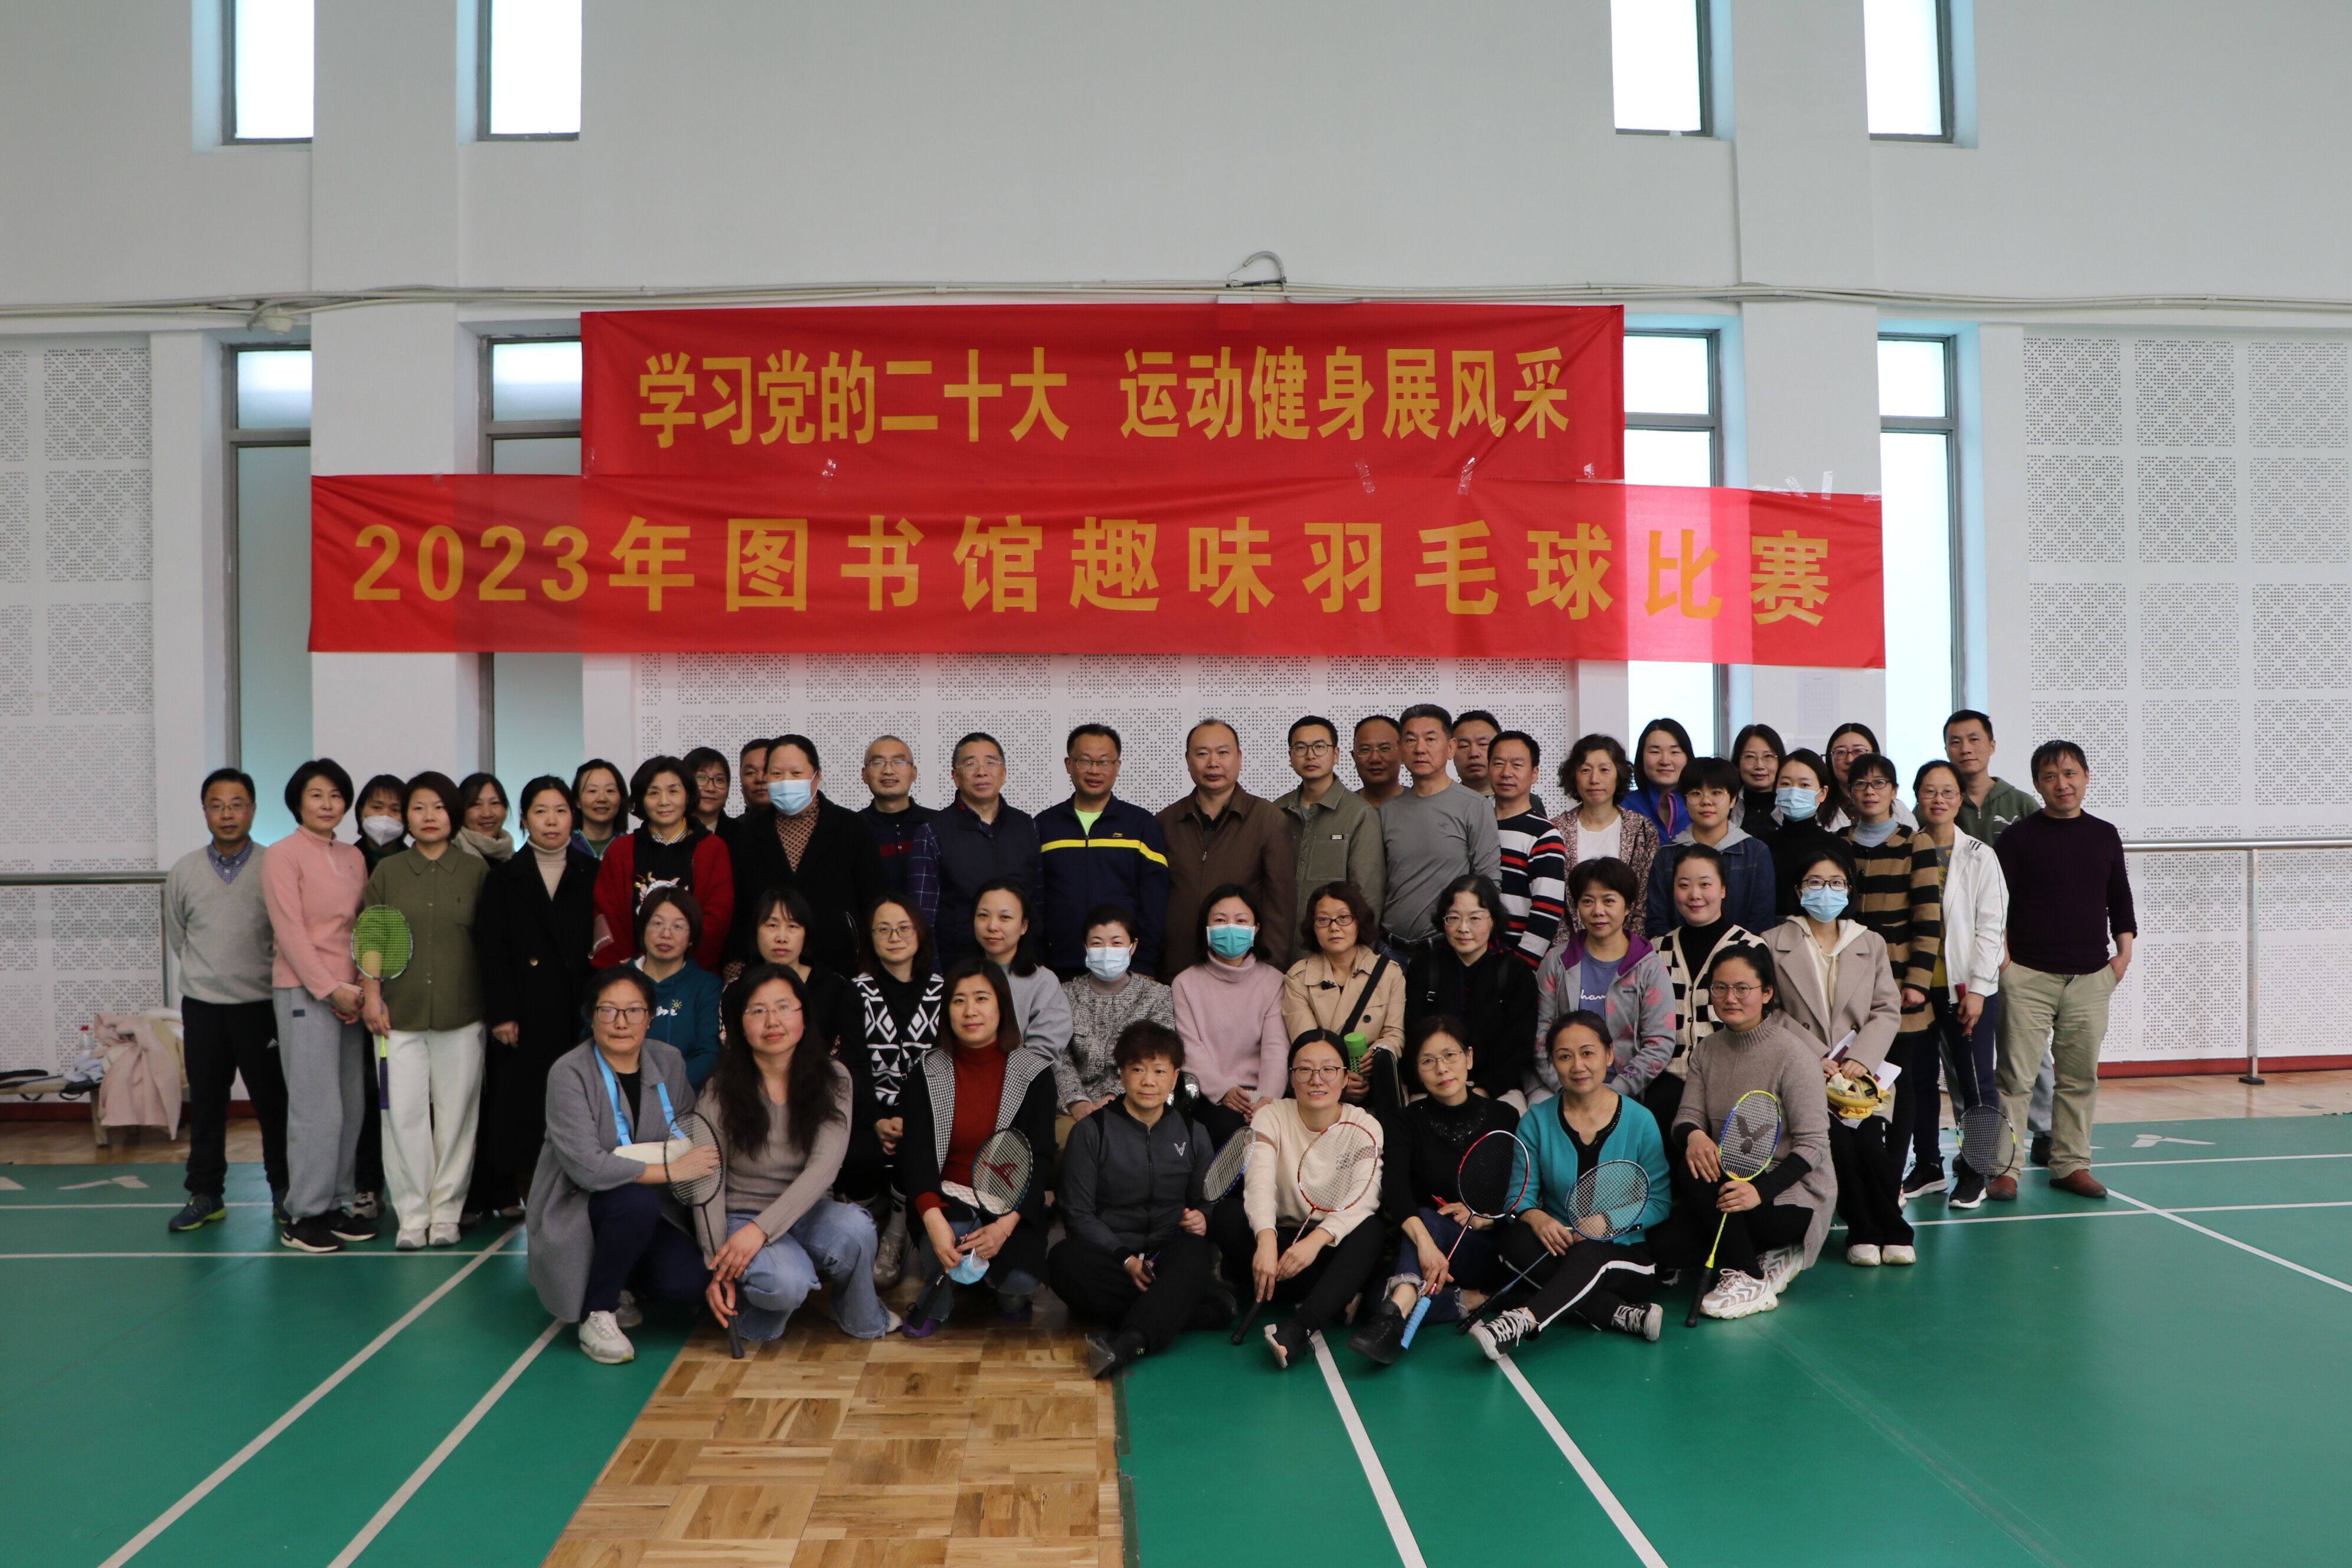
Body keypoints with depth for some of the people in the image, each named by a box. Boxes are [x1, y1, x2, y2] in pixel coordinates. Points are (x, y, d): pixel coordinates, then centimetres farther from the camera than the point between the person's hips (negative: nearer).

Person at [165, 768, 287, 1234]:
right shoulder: (184, 872, 3)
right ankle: (205, 1194, 18)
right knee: (206, 1104, 10)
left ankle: (283, 1189, 16)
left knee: (273, 1101, 5)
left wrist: (259, 975, 2)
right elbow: (176, 938, 15)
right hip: (202, 1007, 3)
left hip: (261, 1004, -3)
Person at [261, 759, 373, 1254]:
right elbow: (290, 931, -10)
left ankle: (338, 1204, 16)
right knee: (318, 1108, -8)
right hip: (303, 992, -6)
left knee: (351, 1107, 7)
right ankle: (302, 1217, 1)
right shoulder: (282, 856, -4)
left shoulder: (353, 858, 14)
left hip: (348, 995, 6)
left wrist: (361, 987, 0)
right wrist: (330, 988, -13)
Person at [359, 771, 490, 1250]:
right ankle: (412, 1215, 9)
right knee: (404, 1112, -1)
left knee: (456, 1112, 2)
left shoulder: (477, 871, 5)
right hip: (400, 1014, 1)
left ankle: (446, 1211, 13)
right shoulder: (387, 872, 7)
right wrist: (371, 995, 0)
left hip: (462, 1013, 0)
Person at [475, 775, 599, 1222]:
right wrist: (501, 1012, -7)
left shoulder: (591, 874, 9)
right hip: (523, 1012, -1)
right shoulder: (505, 876, 6)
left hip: (575, 1012, 1)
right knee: (515, 1100, 0)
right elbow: (492, 949, 1)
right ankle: (505, 1191, 11)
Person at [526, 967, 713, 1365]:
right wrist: (668, 1171, -24)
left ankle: (621, 1286, 15)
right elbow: (586, 1165, -24)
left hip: (653, 1206, 5)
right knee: (637, 1202, -35)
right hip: (577, 1209, -5)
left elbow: (693, 1139, 4)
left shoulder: (669, 1063, 3)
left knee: (688, 1280, -20)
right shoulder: (569, 1074, -14)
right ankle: (595, 1314, -13)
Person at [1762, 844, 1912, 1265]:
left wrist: (1859, 1059, -9)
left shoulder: (1871, 943, 17)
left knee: (1869, 1142, -22)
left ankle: (1879, 1231, -1)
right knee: (1837, 1140, -24)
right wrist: (1816, 1059, -12)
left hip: (1860, 1068, 2)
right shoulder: (1775, 943, 8)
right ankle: (1866, 1231, -5)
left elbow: (1888, 1011, 8)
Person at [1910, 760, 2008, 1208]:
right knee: (1918, 1078, 9)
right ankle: (1927, 1165, 23)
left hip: (1967, 986, -3)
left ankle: (1975, 1172, 12)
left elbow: (1991, 926, -4)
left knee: (1976, 1082, 0)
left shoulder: (1980, 856, -1)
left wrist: (1976, 988, -10)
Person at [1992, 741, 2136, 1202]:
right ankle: (2005, 1168, 1)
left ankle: (2071, 1164, 18)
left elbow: (2120, 898, 19)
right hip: (2028, 975, -4)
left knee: (2080, 1075, 8)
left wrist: (2124, 952, 11)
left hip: (2090, 975, 4)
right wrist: (1999, 955, -8)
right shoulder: (2019, 836, -2)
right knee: (2016, 1074, -4)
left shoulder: (2105, 835, 11)